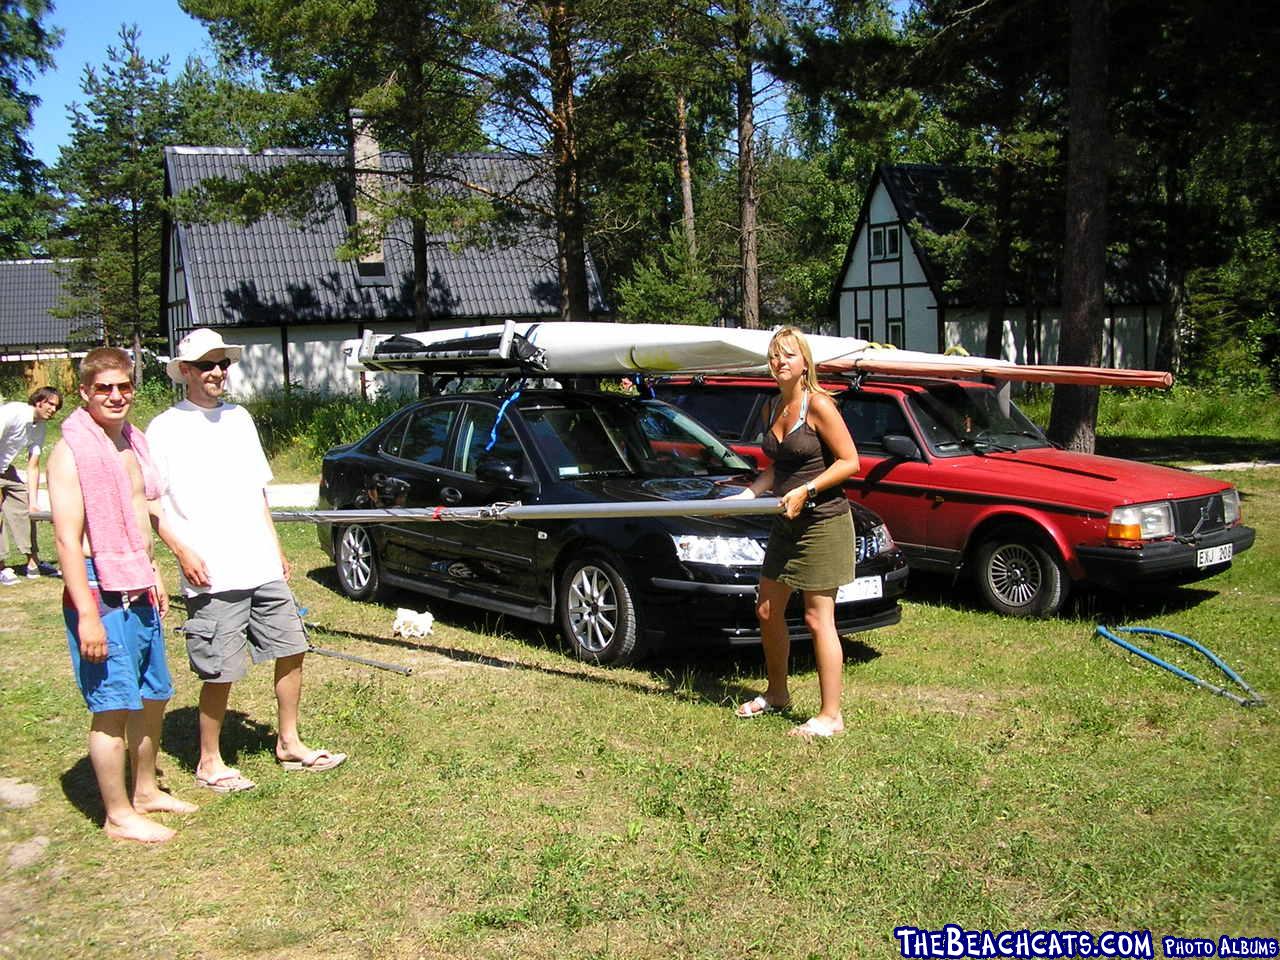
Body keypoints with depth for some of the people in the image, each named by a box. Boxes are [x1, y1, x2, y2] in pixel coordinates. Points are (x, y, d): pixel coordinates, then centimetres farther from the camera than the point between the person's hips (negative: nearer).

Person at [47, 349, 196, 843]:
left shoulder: (132, 441, 12)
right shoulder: (71, 451, -14)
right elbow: (67, 539, -19)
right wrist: (87, 615, -22)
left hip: (138, 591, 9)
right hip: (101, 593, -9)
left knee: (153, 695, 17)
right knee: (113, 706, -2)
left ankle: (146, 790, 33)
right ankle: (119, 815, 10)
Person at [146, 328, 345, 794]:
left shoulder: (239, 419, 13)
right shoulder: (165, 429, -5)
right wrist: (183, 552, -17)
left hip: (263, 569, 6)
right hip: (212, 577, -6)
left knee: (291, 649, 10)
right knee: (221, 672, -1)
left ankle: (289, 743, 26)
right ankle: (209, 763, 17)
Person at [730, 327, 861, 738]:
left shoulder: (818, 405, -13)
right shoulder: (772, 409, 11)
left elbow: (849, 461, -13)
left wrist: (806, 490, -20)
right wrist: (746, 495, 5)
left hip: (823, 522, -8)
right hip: (786, 524, 8)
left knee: (818, 618, -5)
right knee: (767, 610, 14)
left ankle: (830, 715, 3)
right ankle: (776, 694, 33)